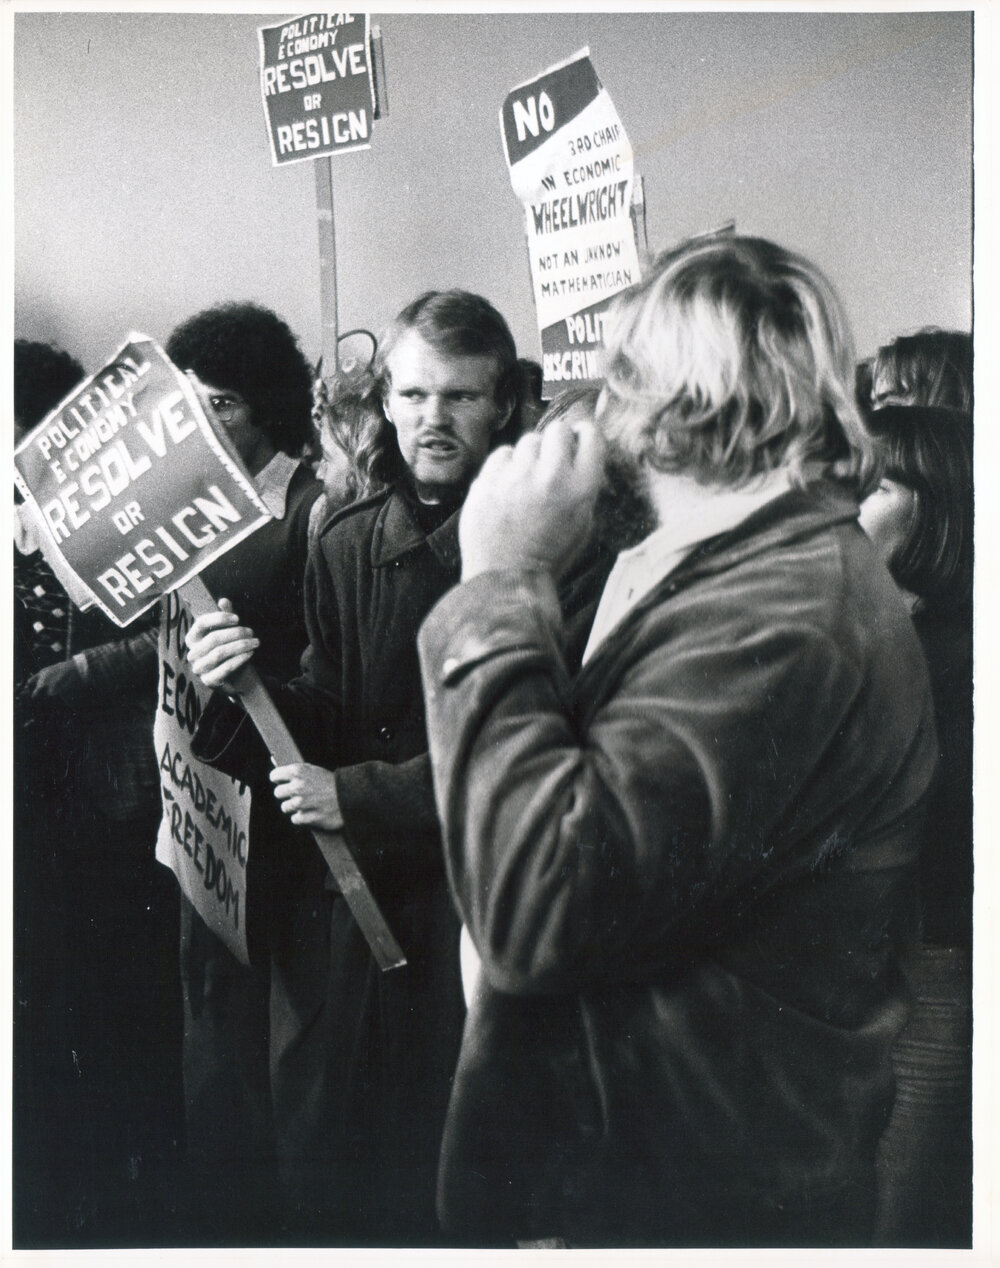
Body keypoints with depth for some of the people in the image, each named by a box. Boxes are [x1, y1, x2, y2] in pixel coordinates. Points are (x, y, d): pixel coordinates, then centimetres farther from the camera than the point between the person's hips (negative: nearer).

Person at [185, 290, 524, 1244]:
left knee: (451, 1181, 2)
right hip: (354, 899, 4)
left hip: (477, 905, -4)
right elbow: (325, 725, 9)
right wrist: (246, 690, -11)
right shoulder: (348, 545, 8)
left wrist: (359, 795, -14)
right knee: (326, 1167, 10)